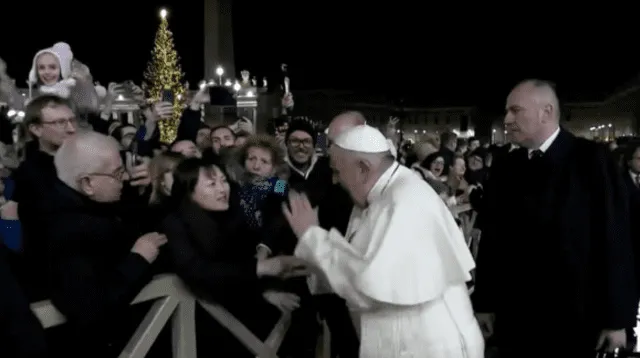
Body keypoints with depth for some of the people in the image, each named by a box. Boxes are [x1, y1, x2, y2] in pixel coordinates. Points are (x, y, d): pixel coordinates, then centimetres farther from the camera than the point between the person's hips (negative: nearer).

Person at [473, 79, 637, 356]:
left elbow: (615, 239, -8)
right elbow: (491, 238, 5)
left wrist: (616, 317, -9)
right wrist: (484, 303, 5)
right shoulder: (504, 169, 4)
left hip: (575, 319, -3)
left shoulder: (591, 159, -7)